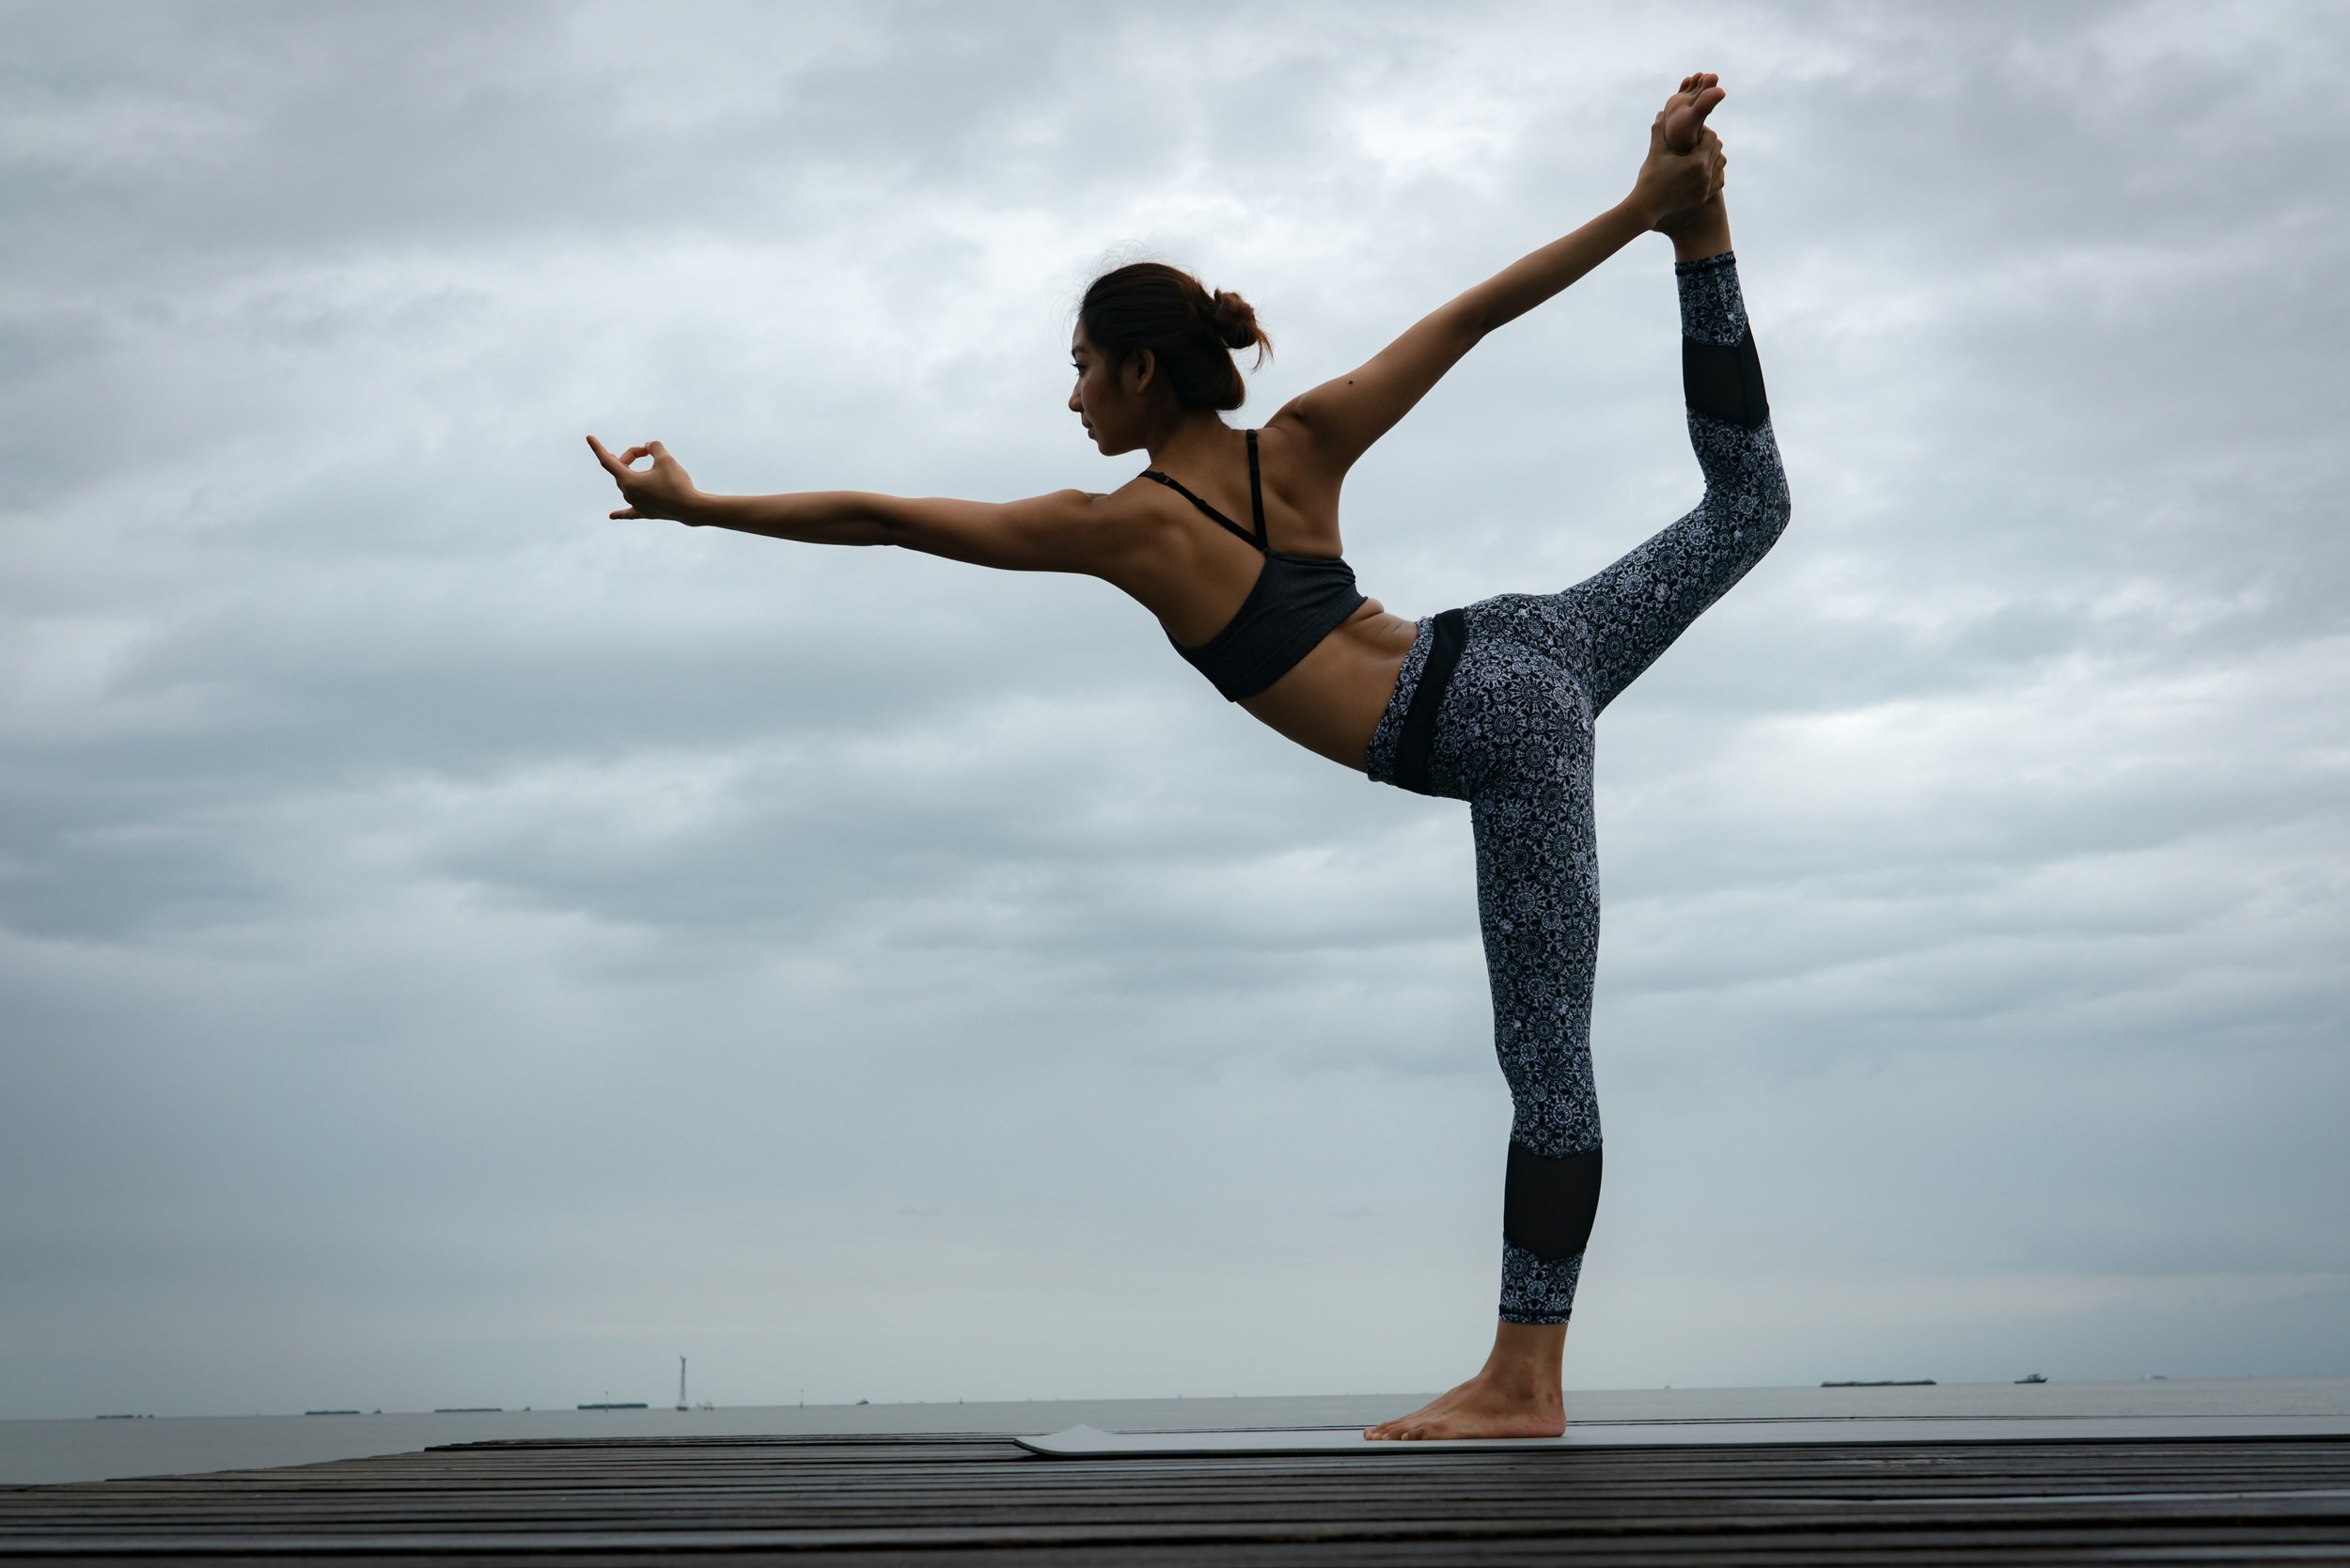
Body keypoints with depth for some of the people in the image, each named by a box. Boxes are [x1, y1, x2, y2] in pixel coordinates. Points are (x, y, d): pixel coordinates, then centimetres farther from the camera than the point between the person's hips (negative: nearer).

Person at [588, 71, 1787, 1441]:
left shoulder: (1124, 527, -6)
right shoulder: (1302, 444, 9)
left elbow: (881, 518, 0)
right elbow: (1474, 313, 7)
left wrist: (700, 506, 6)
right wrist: (1646, 216, 11)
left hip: (1494, 733, -6)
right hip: (1523, 644, 6)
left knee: (1547, 1063, -6)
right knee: (1746, 508, 25)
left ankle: (1527, 1383, 1)